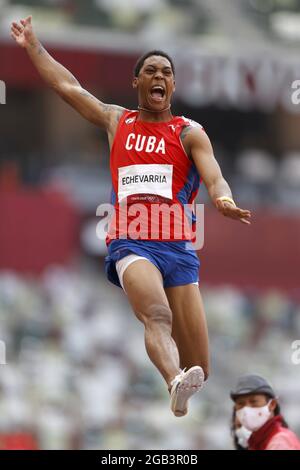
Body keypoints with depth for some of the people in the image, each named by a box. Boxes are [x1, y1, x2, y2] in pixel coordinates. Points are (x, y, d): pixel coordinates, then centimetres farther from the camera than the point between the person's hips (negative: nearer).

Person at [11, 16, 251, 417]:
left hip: (178, 247, 0)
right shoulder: (117, 122, 20)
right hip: (130, 244, 0)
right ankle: (175, 385, -57)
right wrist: (33, 46, 30)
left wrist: (224, 202, -26)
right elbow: (67, 85, 27)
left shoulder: (189, 132, 12)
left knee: (197, 368, -6)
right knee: (157, 315, -33)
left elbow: (215, 179, -3)